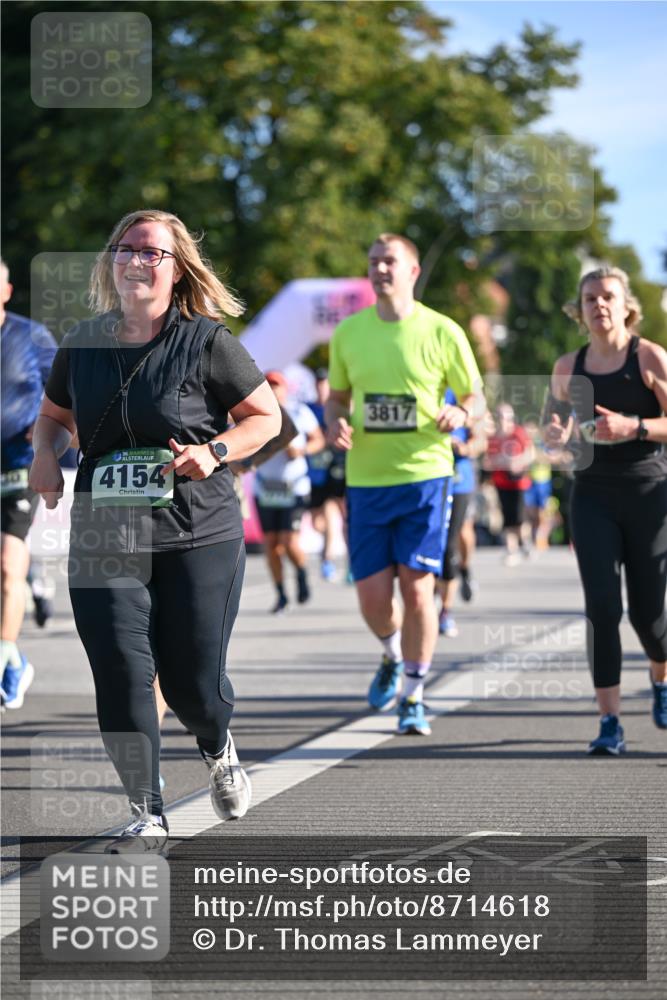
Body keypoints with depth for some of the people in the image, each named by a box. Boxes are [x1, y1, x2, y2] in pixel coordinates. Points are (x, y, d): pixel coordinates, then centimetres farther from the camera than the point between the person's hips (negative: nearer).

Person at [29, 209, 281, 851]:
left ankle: (217, 749, 37)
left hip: (199, 534, -2)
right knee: (121, 676, -9)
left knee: (193, 683, 0)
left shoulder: (206, 340, -3)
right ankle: (146, 816, 3)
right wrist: (45, 454, 1)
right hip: (103, 538, 3)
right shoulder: (84, 342, 8)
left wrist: (214, 452, -14)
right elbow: (54, 414, 23)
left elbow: (267, 417, 3)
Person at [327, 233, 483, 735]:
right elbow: (338, 396, 18)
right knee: (372, 597, 0)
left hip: (424, 474, -2)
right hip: (366, 481, 3)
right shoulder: (348, 333, 6)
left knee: (417, 589, -7)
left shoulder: (442, 332, -2)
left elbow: (474, 396, 8)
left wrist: (460, 414, -14)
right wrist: (336, 423, -4)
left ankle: (413, 698, 8)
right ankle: (394, 657, 34)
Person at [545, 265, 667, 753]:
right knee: (603, 607, -10)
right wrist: (555, 434, -1)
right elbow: (559, 422, 21)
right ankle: (610, 723, -8)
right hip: (593, 497, 2)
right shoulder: (568, 367, 6)